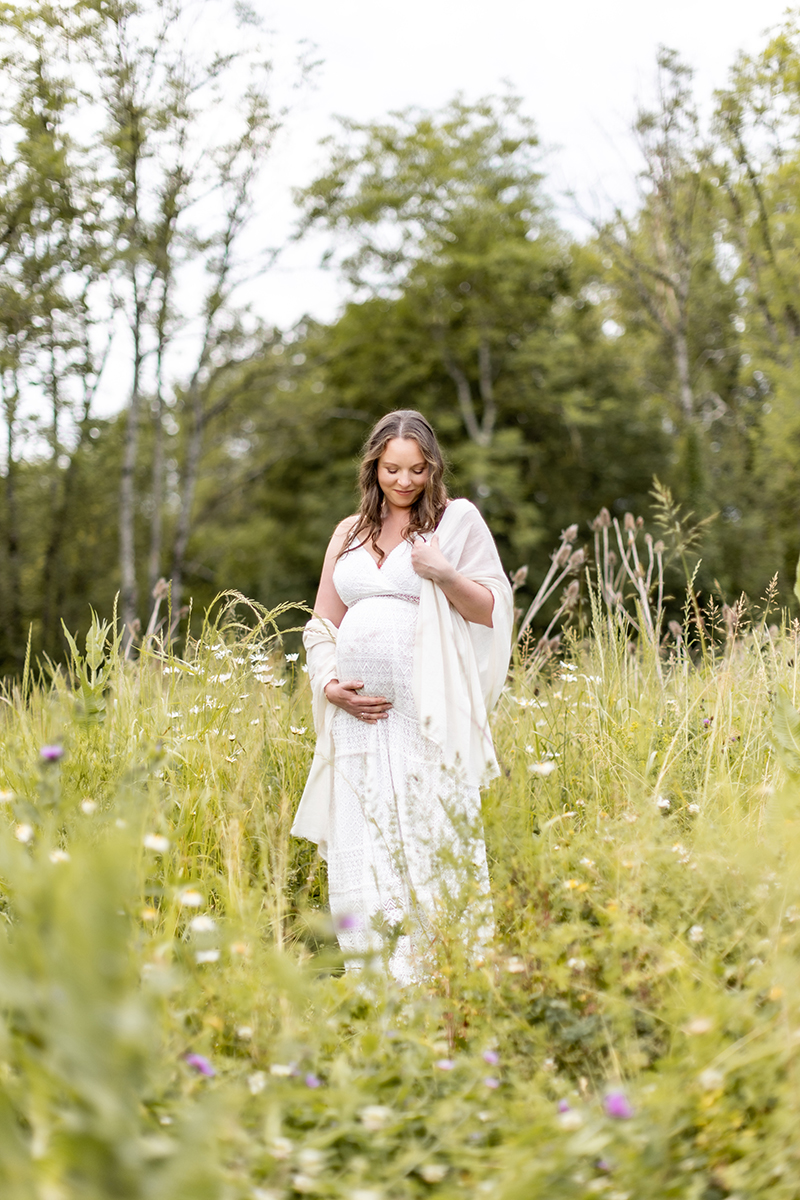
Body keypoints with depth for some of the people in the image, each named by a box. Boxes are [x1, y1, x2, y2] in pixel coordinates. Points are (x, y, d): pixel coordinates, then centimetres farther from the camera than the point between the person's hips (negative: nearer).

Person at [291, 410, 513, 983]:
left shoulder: (457, 519, 7)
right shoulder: (350, 533, 19)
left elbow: (493, 611, 4)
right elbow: (323, 625, 19)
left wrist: (444, 574, -12)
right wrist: (330, 685, 1)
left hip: (428, 712, -4)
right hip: (359, 712, 4)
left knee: (430, 836, -9)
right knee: (359, 845, 3)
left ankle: (425, 972, -3)